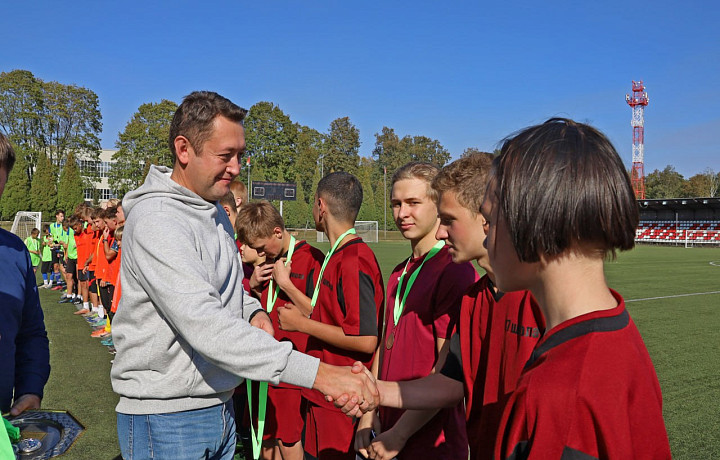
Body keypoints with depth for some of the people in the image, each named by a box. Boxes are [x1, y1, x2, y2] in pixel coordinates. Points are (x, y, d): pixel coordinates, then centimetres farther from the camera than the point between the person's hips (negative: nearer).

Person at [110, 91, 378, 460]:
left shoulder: (217, 212, 8)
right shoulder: (155, 219, -22)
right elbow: (205, 326, -33)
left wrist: (252, 311, -2)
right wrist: (318, 373, -38)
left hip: (220, 408, 8)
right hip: (165, 419, -8)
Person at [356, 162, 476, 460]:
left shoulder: (455, 272, -18)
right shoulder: (400, 274, 9)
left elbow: (448, 371, -20)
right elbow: (385, 346, 10)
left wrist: (398, 436, -15)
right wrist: (369, 413, 2)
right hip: (388, 431, 7)